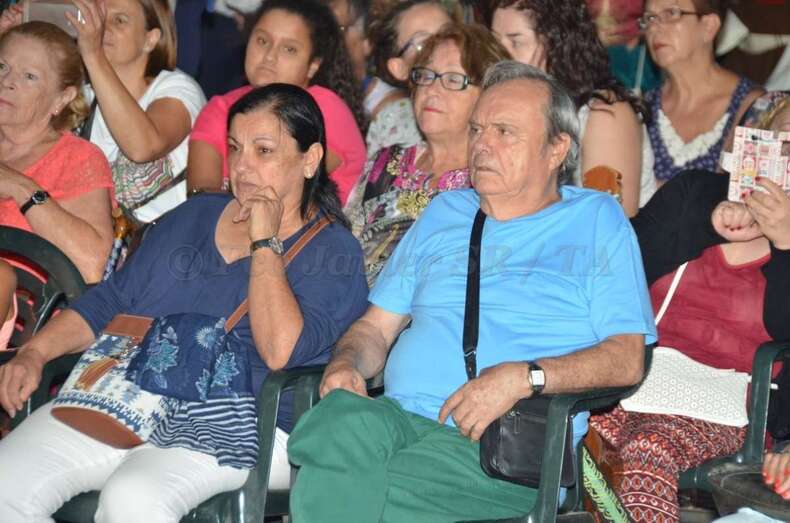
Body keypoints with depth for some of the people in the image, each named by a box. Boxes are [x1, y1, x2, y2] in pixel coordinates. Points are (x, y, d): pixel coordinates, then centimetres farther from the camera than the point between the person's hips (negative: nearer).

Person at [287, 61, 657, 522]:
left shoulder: (596, 219, 12)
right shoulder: (444, 214, 28)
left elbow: (628, 357, 0)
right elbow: (378, 325, 27)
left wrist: (522, 378, -15)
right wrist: (346, 364, 2)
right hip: (398, 414, 5)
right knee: (332, 422, -35)